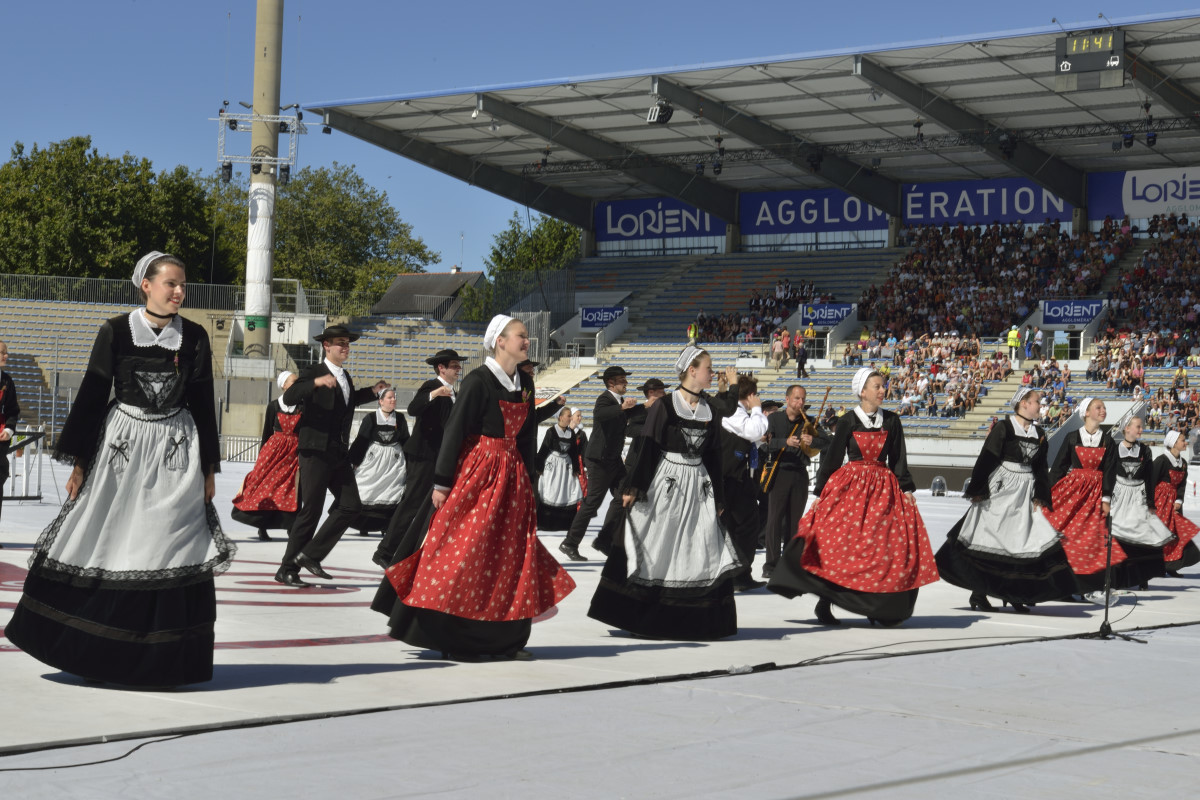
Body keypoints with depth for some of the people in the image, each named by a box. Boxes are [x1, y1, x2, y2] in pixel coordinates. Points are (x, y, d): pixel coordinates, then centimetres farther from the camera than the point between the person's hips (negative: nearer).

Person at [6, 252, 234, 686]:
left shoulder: (194, 337, 3)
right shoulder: (116, 331, -2)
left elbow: (203, 403, 8)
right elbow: (92, 395, 1)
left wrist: (209, 468, 7)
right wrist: (80, 461, -2)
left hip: (176, 449, 1)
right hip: (122, 443, -1)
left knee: (169, 551, -1)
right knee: (105, 547, 1)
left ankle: (161, 659, 8)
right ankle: (94, 653, 13)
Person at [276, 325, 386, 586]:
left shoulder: (345, 376, 16)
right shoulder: (313, 373, -8)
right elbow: (289, 397, -24)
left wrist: (372, 392, 25)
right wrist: (316, 382, -36)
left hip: (340, 454, 8)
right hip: (316, 451, -8)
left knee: (351, 505, 0)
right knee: (310, 511, -5)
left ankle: (310, 555, 7)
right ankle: (287, 569, 6)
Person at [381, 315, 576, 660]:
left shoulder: (525, 383, 10)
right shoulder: (478, 381, -11)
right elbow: (455, 431, -12)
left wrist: (528, 482, 14)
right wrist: (442, 482, -14)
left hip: (512, 476, 7)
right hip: (476, 474, -7)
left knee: (512, 557, 6)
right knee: (467, 554, -5)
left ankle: (504, 639, 14)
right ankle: (453, 641, 2)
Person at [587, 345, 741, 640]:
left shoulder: (709, 411, 10)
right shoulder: (664, 406, -5)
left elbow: (713, 457, 15)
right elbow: (646, 448, -6)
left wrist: (718, 498, 15)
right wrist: (633, 488, -11)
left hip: (698, 485, 5)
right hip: (665, 483, -5)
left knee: (704, 554, 1)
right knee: (655, 550, 0)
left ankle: (697, 621, 9)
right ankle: (642, 619, 9)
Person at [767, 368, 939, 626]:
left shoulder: (891, 421, 8)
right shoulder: (848, 421, 0)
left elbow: (899, 459, 11)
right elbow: (832, 457, 2)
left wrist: (906, 488, 2)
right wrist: (820, 492, -1)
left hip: (885, 488, 3)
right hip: (850, 487, -3)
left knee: (888, 546, -3)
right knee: (836, 542, -9)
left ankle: (878, 608, 5)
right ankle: (824, 604, -1)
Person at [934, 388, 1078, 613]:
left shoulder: (1039, 434, 12)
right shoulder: (1003, 428, -6)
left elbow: (1041, 467, 17)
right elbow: (986, 460, -9)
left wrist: (1040, 496, 8)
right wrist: (978, 490, -13)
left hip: (1025, 494, 6)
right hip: (1000, 489, -6)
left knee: (1021, 542, 0)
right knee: (989, 540, -2)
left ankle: (1014, 594, 11)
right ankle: (978, 595, 5)